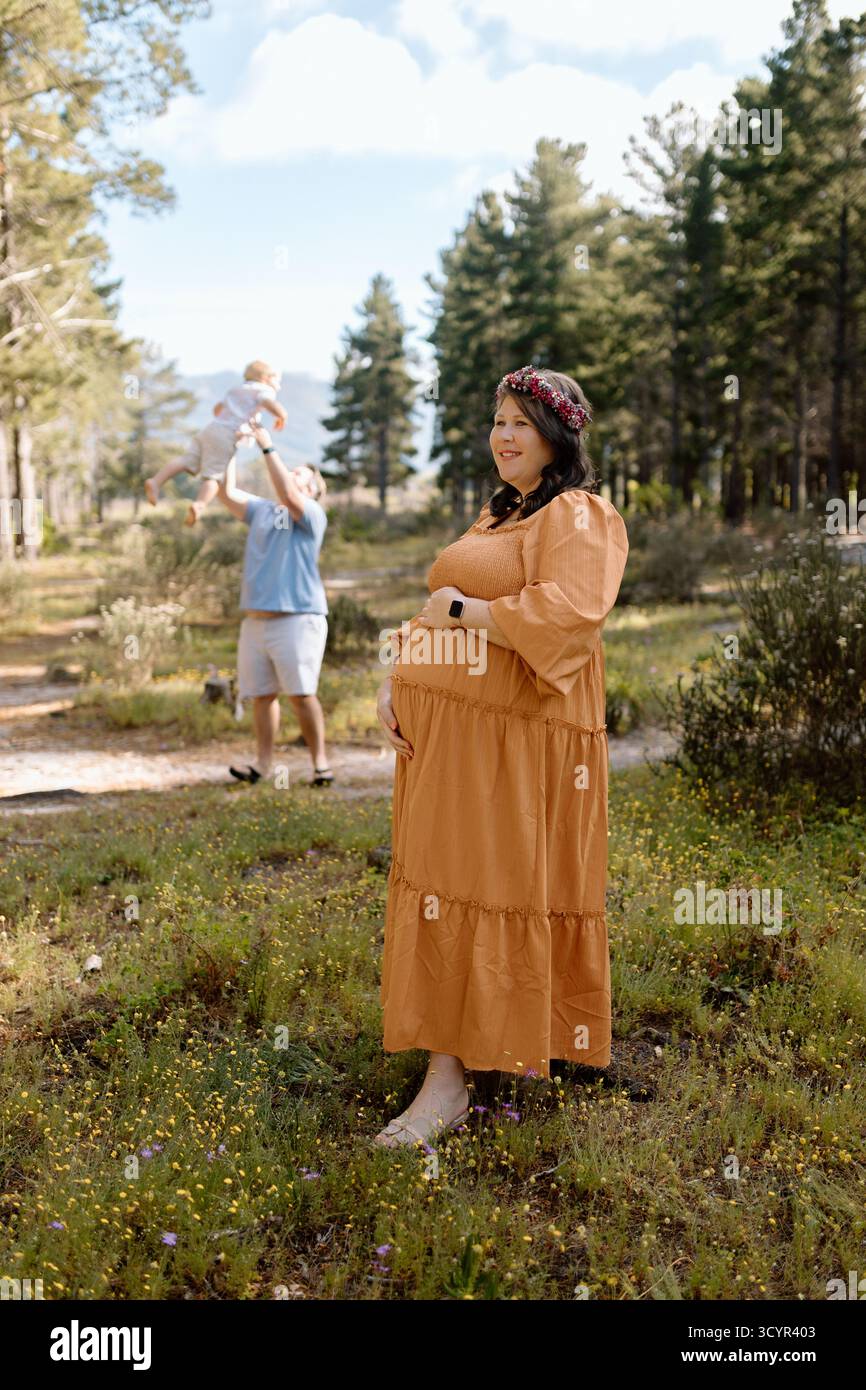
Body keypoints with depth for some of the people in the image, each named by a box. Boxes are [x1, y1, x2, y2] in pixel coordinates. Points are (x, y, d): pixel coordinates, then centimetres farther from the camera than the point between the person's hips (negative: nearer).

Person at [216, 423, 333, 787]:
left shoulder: (312, 515, 0)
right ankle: (263, 763, 8)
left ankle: (320, 762, -3)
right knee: (261, 695, 4)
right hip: (255, 620, 6)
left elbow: (289, 498, -18)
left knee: (301, 693, -10)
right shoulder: (261, 510, 19)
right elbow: (227, 493, 13)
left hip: (297, 618, -6)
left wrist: (268, 448, -16)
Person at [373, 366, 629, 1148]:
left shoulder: (579, 518, -5)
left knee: (511, 891, -1)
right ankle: (446, 1077, 18)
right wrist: (399, 675, 6)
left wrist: (462, 611, -12)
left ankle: (526, 1045, 15)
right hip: (442, 731, 8)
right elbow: (439, 609, 23)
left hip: (519, 739, -8)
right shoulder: (492, 518, 22)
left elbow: (568, 612, -22)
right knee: (442, 891, 8)